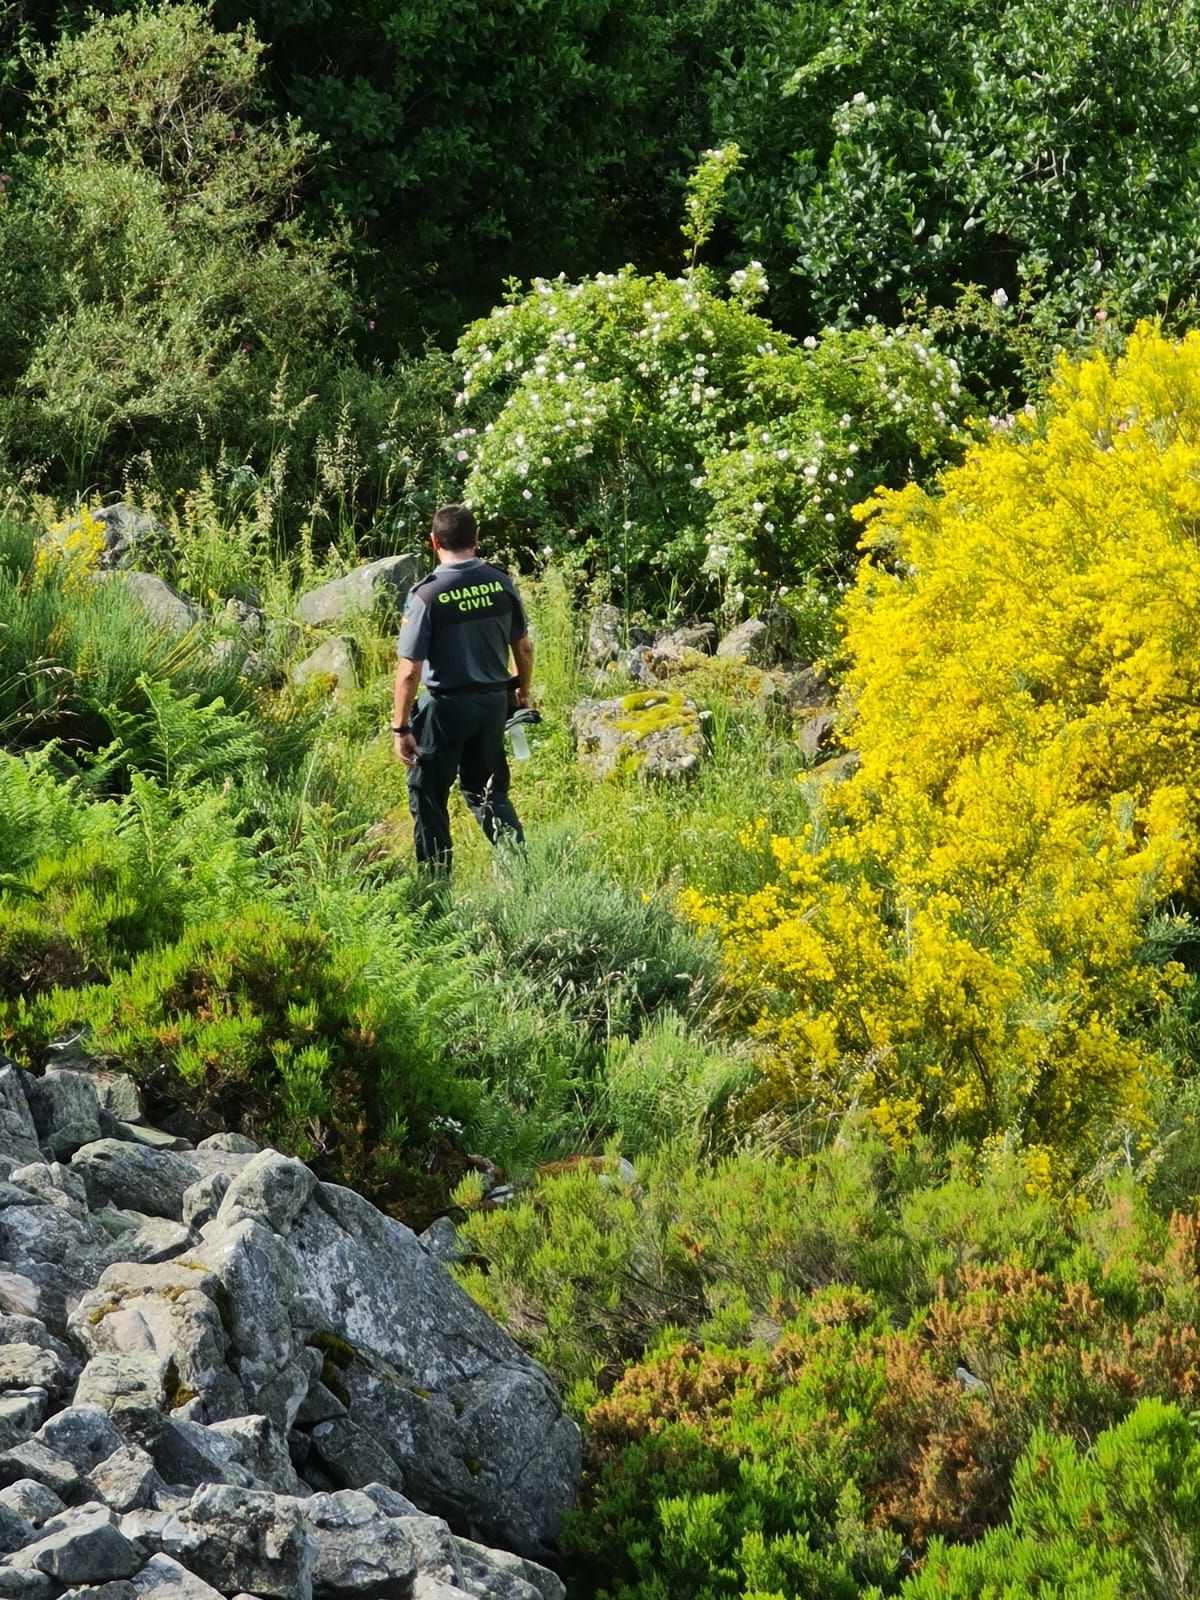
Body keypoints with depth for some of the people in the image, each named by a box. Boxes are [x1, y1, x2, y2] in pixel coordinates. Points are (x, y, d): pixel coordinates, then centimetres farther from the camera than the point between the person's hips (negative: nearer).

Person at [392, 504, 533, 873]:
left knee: (427, 795, 11)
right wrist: (523, 690, 25)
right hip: (493, 701, 5)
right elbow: (523, 647, 6)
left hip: (446, 706, -5)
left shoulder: (426, 594, -18)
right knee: (488, 789, 21)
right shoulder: (501, 584, -5)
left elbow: (409, 670, -18)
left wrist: (401, 728, -10)